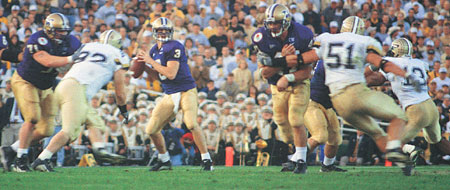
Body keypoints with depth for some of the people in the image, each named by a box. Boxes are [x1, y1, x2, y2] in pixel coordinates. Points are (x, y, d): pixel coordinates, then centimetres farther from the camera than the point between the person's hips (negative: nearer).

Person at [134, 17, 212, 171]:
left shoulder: (174, 47, -14)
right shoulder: (154, 50, 11)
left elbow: (171, 74, -22)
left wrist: (151, 61, -16)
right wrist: (144, 66, 1)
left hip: (186, 91, -8)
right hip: (170, 95, 8)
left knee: (191, 124, -28)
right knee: (151, 130, 3)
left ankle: (206, 159, -18)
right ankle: (164, 160, 22)